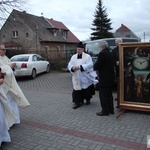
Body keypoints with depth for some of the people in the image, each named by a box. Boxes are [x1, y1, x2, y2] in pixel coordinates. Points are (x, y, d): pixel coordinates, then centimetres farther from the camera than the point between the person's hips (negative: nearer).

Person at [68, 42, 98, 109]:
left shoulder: (87, 56, -3)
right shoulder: (73, 57, 8)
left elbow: (90, 65, -15)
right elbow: (69, 65, 6)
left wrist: (80, 67, -24)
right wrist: (73, 68, -19)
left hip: (85, 78, -2)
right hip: (76, 78, 2)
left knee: (87, 89, 10)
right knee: (77, 90, -1)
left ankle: (88, 100, 33)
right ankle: (78, 102, 9)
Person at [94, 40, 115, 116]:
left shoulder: (102, 53, -16)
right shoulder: (110, 54, 11)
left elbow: (97, 65, -17)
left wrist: (94, 67, 6)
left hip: (104, 78, -9)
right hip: (111, 78, 9)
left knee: (103, 95, 1)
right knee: (109, 94, 17)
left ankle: (105, 111, 8)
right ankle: (110, 109, 26)